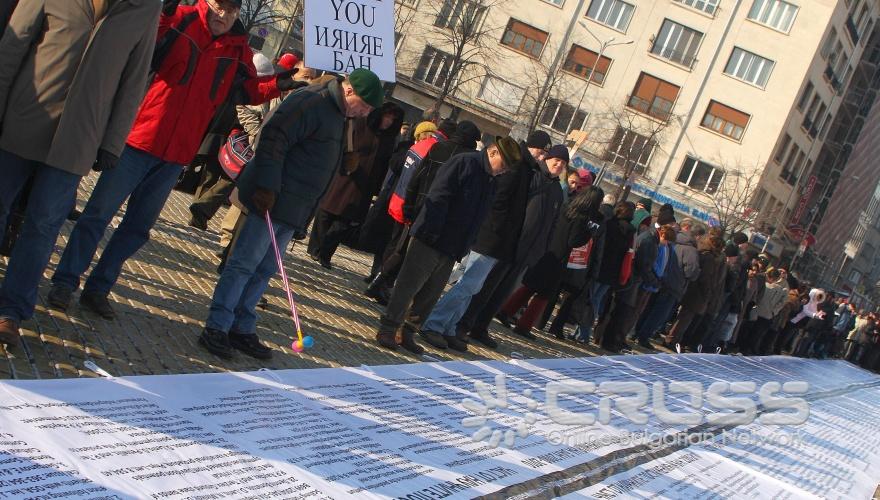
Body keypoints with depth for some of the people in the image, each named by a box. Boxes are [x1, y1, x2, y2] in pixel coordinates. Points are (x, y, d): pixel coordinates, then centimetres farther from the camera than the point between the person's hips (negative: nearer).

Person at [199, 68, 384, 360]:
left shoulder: (337, 116, 18)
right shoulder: (311, 103, -14)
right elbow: (273, 139, -21)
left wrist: (303, 219, 22)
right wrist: (267, 188, -24)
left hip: (294, 211, 10)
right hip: (270, 201, -9)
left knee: (265, 270, 11)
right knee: (244, 264, -6)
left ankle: (242, 329, 17)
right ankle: (216, 328, -1)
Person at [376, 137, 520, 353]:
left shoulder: (490, 181, 14)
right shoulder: (464, 163, -11)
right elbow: (438, 196, -18)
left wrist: (464, 247, 10)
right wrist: (431, 232, -21)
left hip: (452, 249, 8)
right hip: (429, 241, -8)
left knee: (431, 294, 11)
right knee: (408, 286, -1)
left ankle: (409, 331, 21)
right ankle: (387, 329, 7)